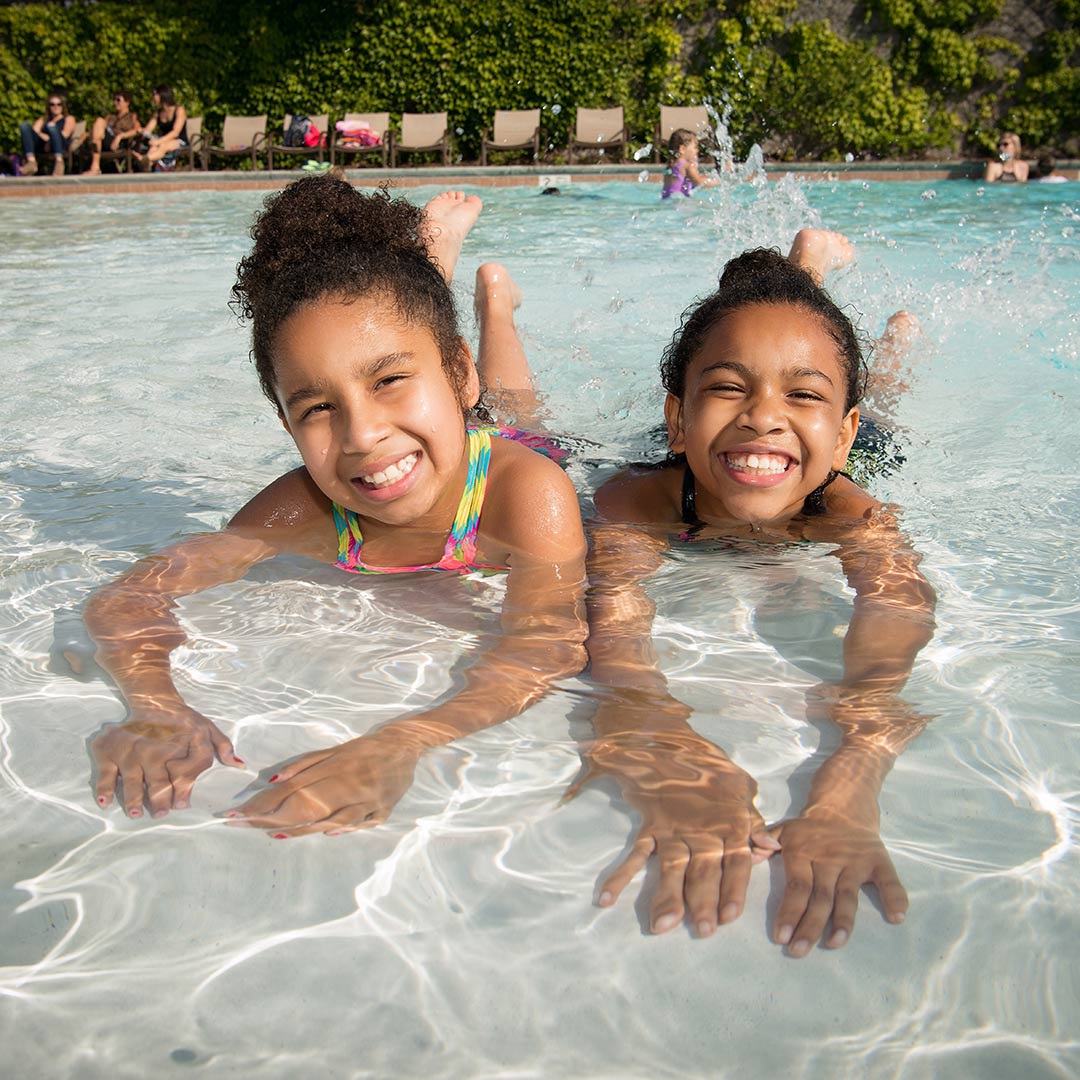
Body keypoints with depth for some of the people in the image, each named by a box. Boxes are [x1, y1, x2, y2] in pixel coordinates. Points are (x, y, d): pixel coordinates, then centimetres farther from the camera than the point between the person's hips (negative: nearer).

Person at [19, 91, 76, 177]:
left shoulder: (69, 118, 23)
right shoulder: (42, 120, 31)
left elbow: (64, 134, 3)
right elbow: (34, 131, 10)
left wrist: (50, 141, -13)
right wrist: (44, 137, -12)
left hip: (61, 146, -3)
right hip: (41, 148, 4)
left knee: (51, 126, -31)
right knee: (24, 126, -20)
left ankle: (59, 161, -47)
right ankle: (31, 162, -40)